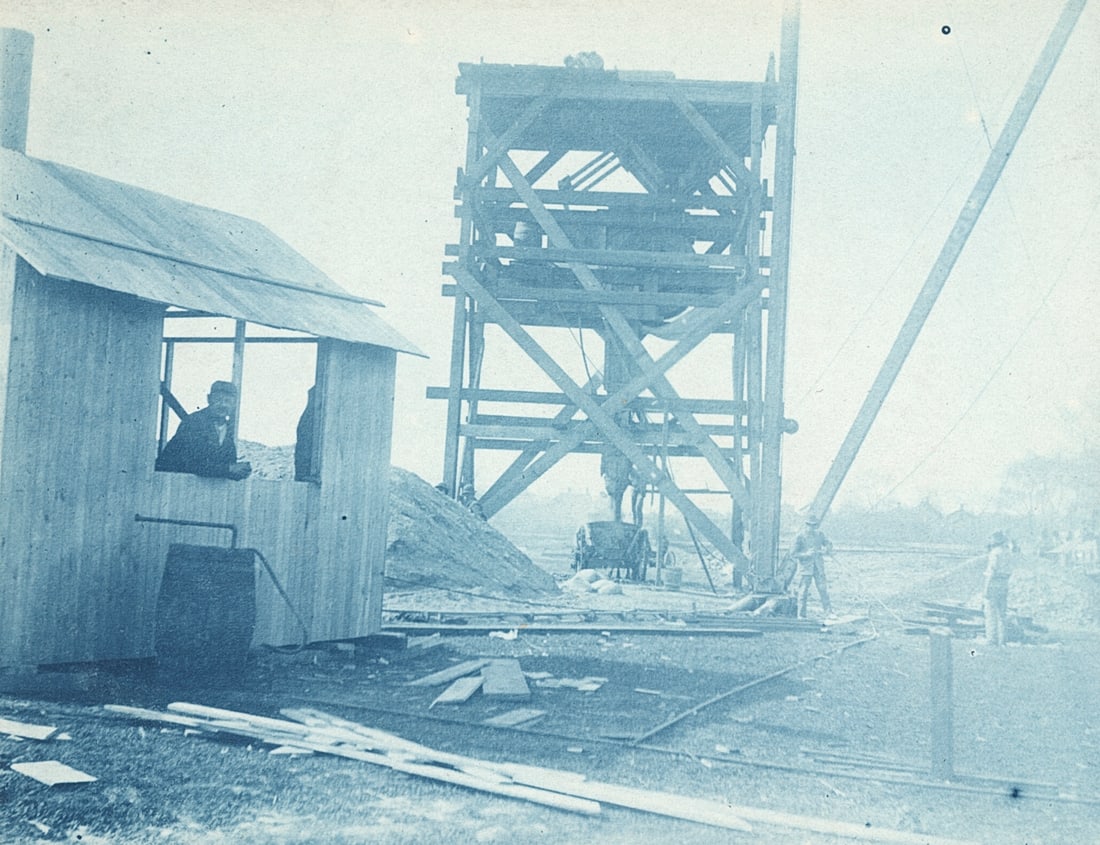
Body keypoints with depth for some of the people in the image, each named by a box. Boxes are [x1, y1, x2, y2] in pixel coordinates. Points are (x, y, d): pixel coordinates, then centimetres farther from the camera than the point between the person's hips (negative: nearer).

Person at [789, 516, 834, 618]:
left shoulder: (819, 534, 5)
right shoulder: (799, 536, -8)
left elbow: (828, 544, 15)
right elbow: (793, 553, -8)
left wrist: (827, 550, -8)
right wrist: (806, 554, -21)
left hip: (818, 567, 3)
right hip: (805, 567, -3)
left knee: (823, 590, -2)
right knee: (803, 592, -1)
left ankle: (829, 612, 2)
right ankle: (801, 616, 6)